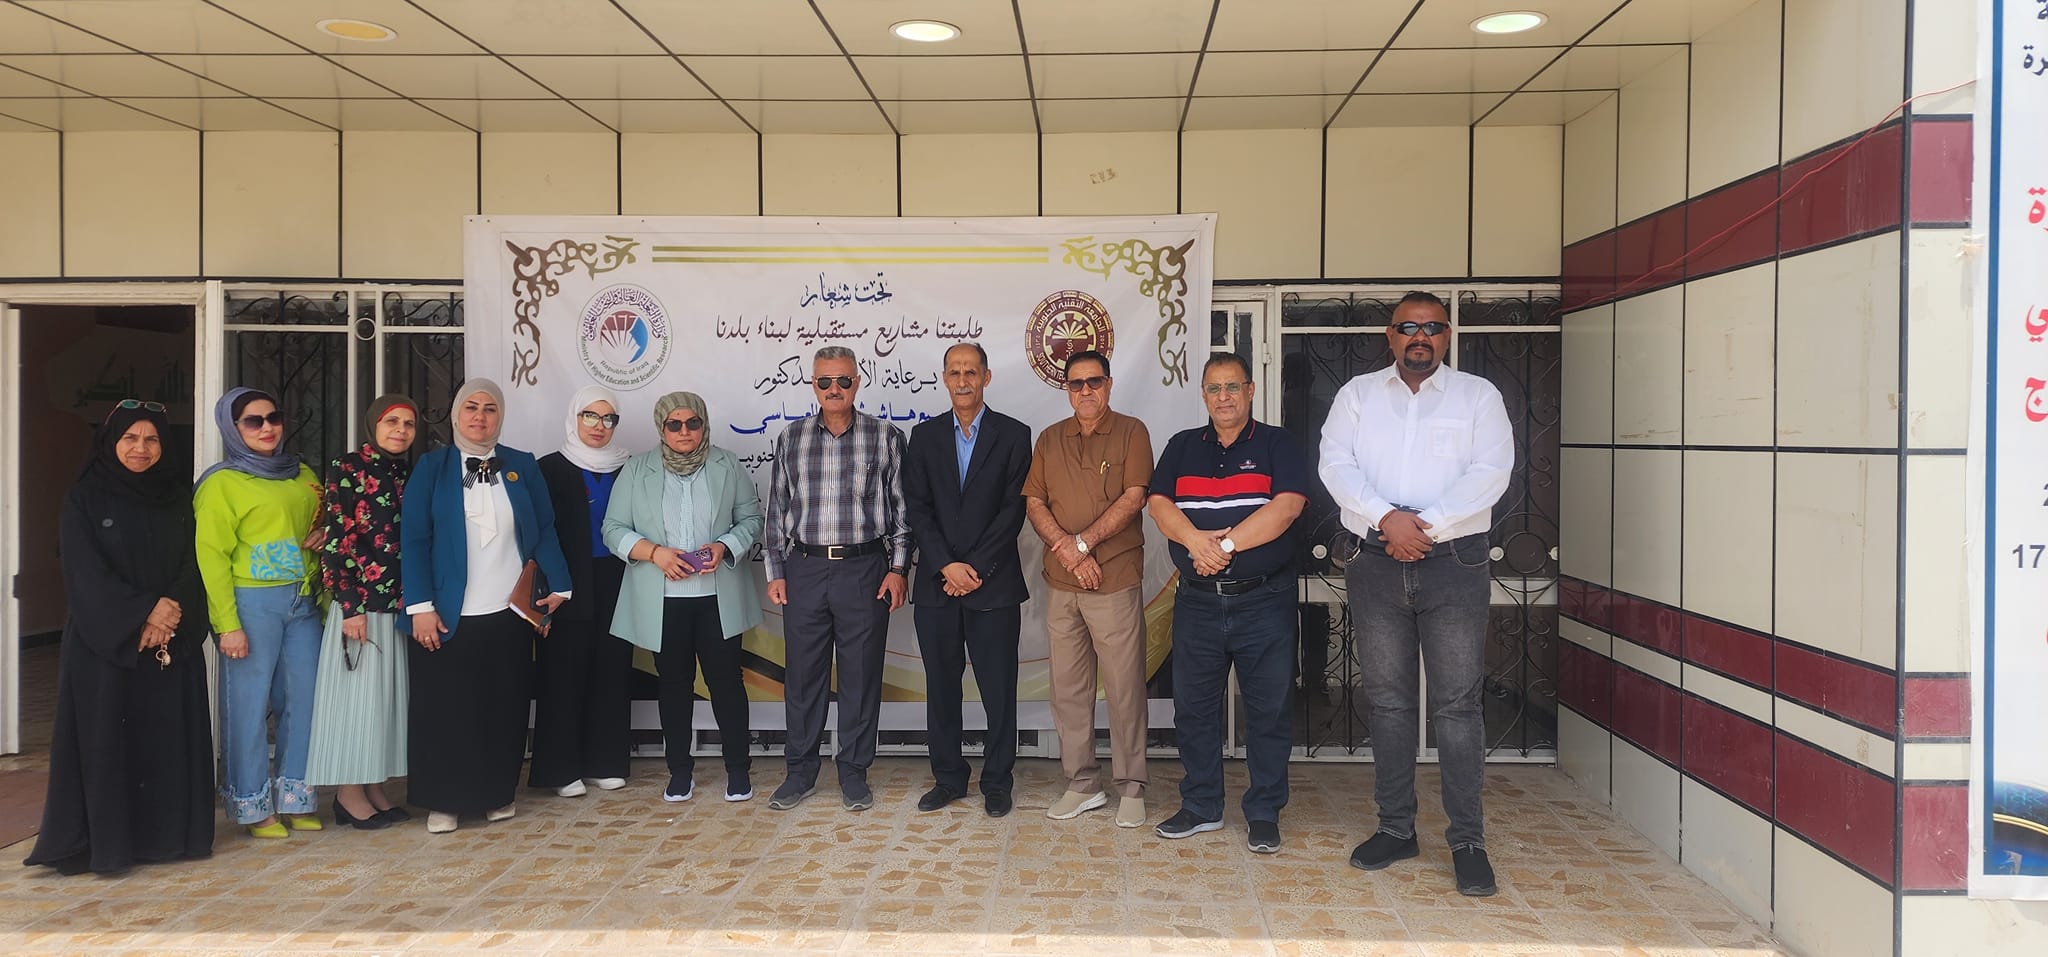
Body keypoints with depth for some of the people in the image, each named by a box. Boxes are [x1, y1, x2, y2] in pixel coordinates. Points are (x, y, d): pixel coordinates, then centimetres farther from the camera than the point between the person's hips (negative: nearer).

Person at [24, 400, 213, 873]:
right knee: (105, 737, -2)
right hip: (105, 640, -3)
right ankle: (104, 840, 5)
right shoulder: (86, 497, 0)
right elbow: (86, 572, -8)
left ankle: (169, 832, 11)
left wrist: (170, 612, -13)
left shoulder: (177, 496, 10)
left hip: (174, 640, 3)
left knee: (168, 737, 3)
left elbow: (192, 563, 3)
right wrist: (142, 613, -16)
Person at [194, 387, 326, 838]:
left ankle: (296, 799, 18)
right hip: (253, 602, -5)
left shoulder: (304, 476, 14)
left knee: (303, 698, 6)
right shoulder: (223, 483, -3)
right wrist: (228, 624, -13)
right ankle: (253, 806, 12)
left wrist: (325, 538, 6)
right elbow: (211, 556, -8)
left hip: (304, 601, 5)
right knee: (250, 703, 0)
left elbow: (323, 528, 29)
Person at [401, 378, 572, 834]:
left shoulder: (523, 466, 7)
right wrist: (421, 607, -10)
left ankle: (498, 793, 21)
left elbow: (545, 531, 6)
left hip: (510, 612, 2)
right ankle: (443, 801, 17)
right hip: (449, 615, -1)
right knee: (446, 707, 4)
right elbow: (413, 539, -3)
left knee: (504, 706, 8)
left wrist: (558, 586, -6)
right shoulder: (432, 467, 2)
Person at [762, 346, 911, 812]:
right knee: (802, 673, 8)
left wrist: (897, 568, -2)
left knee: (861, 674, 5)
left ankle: (854, 772, 18)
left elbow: (901, 507, 4)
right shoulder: (791, 438, 7)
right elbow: (777, 509, 11)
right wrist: (775, 572, 7)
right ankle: (801, 772, 21)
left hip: (865, 569, -2)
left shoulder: (886, 437, 2)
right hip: (804, 569, 2)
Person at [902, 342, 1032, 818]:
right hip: (936, 584, 3)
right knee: (941, 686, 9)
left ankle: (997, 782, 15)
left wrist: (976, 569, -11)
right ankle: (948, 778, 21)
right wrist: (947, 566, -9)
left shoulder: (1013, 435, 2)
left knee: (999, 688, 2)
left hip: (993, 584, -2)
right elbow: (917, 508, 3)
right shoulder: (925, 436, 9)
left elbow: (1014, 509, -4)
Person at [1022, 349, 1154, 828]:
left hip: (1116, 579, -4)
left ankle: (1131, 787, 10)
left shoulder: (1131, 432, 1)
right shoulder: (1050, 439, 13)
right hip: (1061, 583, 4)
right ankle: (1082, 783, 18)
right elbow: (1033, 503, 6)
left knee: (1124, 686, 0)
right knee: (1068, 686, 8)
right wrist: (1069, 553, -8)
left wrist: (1083, 541, -14)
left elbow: (1133, 498, -9)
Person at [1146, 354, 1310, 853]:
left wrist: (1227, 543, -19)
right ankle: (1201, 807, 23)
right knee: (1193, 708, 9)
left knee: (1269, 710, 3)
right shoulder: (1182, 447, 12)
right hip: (1197, 601, 3)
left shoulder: (1278, 445, 3)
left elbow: (1286, 506, -13)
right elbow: (1158, 503, 0)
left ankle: (1264, 813, 16)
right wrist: (1194, 540, -19)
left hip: (1264, 601, -3)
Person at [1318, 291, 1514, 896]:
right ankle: (1396, 828, 18)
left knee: (1457, 704, -3)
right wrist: (1386, 518, -15)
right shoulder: (1357, 395, 11)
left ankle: (1467, 841, 4)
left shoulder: (1478, 396, 7)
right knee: (1388, 700, 8)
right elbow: (1336, 465, -1)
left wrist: (1426, 524, -15)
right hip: (1378, 566, 2)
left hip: (1455, 564, -2)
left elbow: (1490, 471, -5)